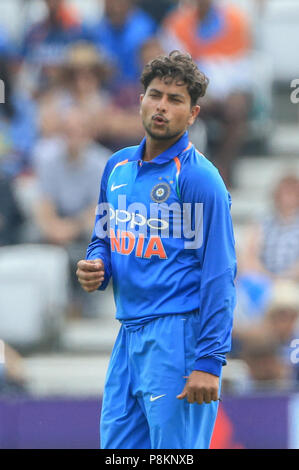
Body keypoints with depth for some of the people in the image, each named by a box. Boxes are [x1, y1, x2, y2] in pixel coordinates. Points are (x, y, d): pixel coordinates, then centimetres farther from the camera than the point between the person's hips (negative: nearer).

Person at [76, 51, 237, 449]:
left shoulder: (199, 177, -9)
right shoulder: (118, 167, 13)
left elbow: (219, 273, -12)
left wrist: (209, 363, -18)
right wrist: (95, 268, 2)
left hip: (178, 334, -7)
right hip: (129, 335, 7)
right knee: (116, 443, 8)